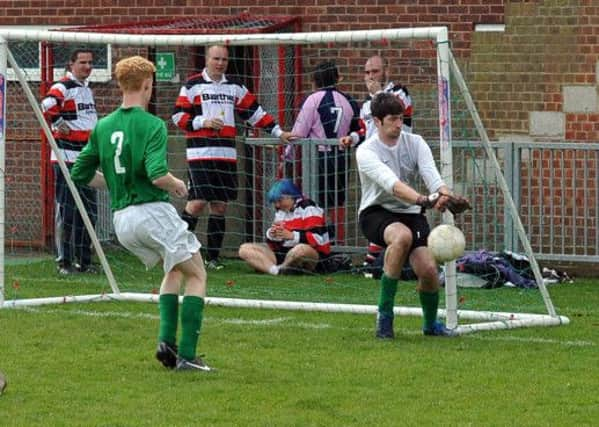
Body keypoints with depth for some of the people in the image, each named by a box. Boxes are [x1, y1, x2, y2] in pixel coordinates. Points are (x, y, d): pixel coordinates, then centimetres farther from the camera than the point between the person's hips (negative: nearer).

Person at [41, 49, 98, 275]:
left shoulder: (87, 89, 18)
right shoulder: (63, 87, -11)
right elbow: (46, 107, -29)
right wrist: (60, 125, -17)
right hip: (66, 158, -9)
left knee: (89, 211, 11)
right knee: (67, 211, -6)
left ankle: (84, 260, 19)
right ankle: (64, 262, -2)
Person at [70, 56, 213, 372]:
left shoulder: (103, 127, 8)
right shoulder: (152, 125, -11)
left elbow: (80, 174, 13)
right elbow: (157, 175, -23)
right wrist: (178, 185, -3)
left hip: (121, 219, 7)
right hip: (152, 211, -7)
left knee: (174, 269, 28)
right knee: (197, 275, 8)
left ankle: (166, 340, 10)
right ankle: (187, 355, -3)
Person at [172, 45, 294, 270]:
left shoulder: (234, 87, 16)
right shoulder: (193, 85, 1)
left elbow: (255, 112, 19)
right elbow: (178, 116, -2)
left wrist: (278, 132, 14)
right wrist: (203, 122, -15)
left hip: (227, 155, 5)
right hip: (200, 153, -5)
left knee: (220, 205, 5)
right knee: (198, 201, -14)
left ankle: (212, 257, 11)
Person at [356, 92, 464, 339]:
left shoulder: (415, 143, 1)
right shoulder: (366, 151, -13)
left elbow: (431, 174, -17)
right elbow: (390, 183, -31)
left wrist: (445, 196, -40)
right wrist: (421, 200, -48)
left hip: (410, 214, 4)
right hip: (376, 213, -4)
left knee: (428, 269, -18)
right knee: (402, 235, -38)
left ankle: (431, 324, 15)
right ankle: (385, 313, -25)